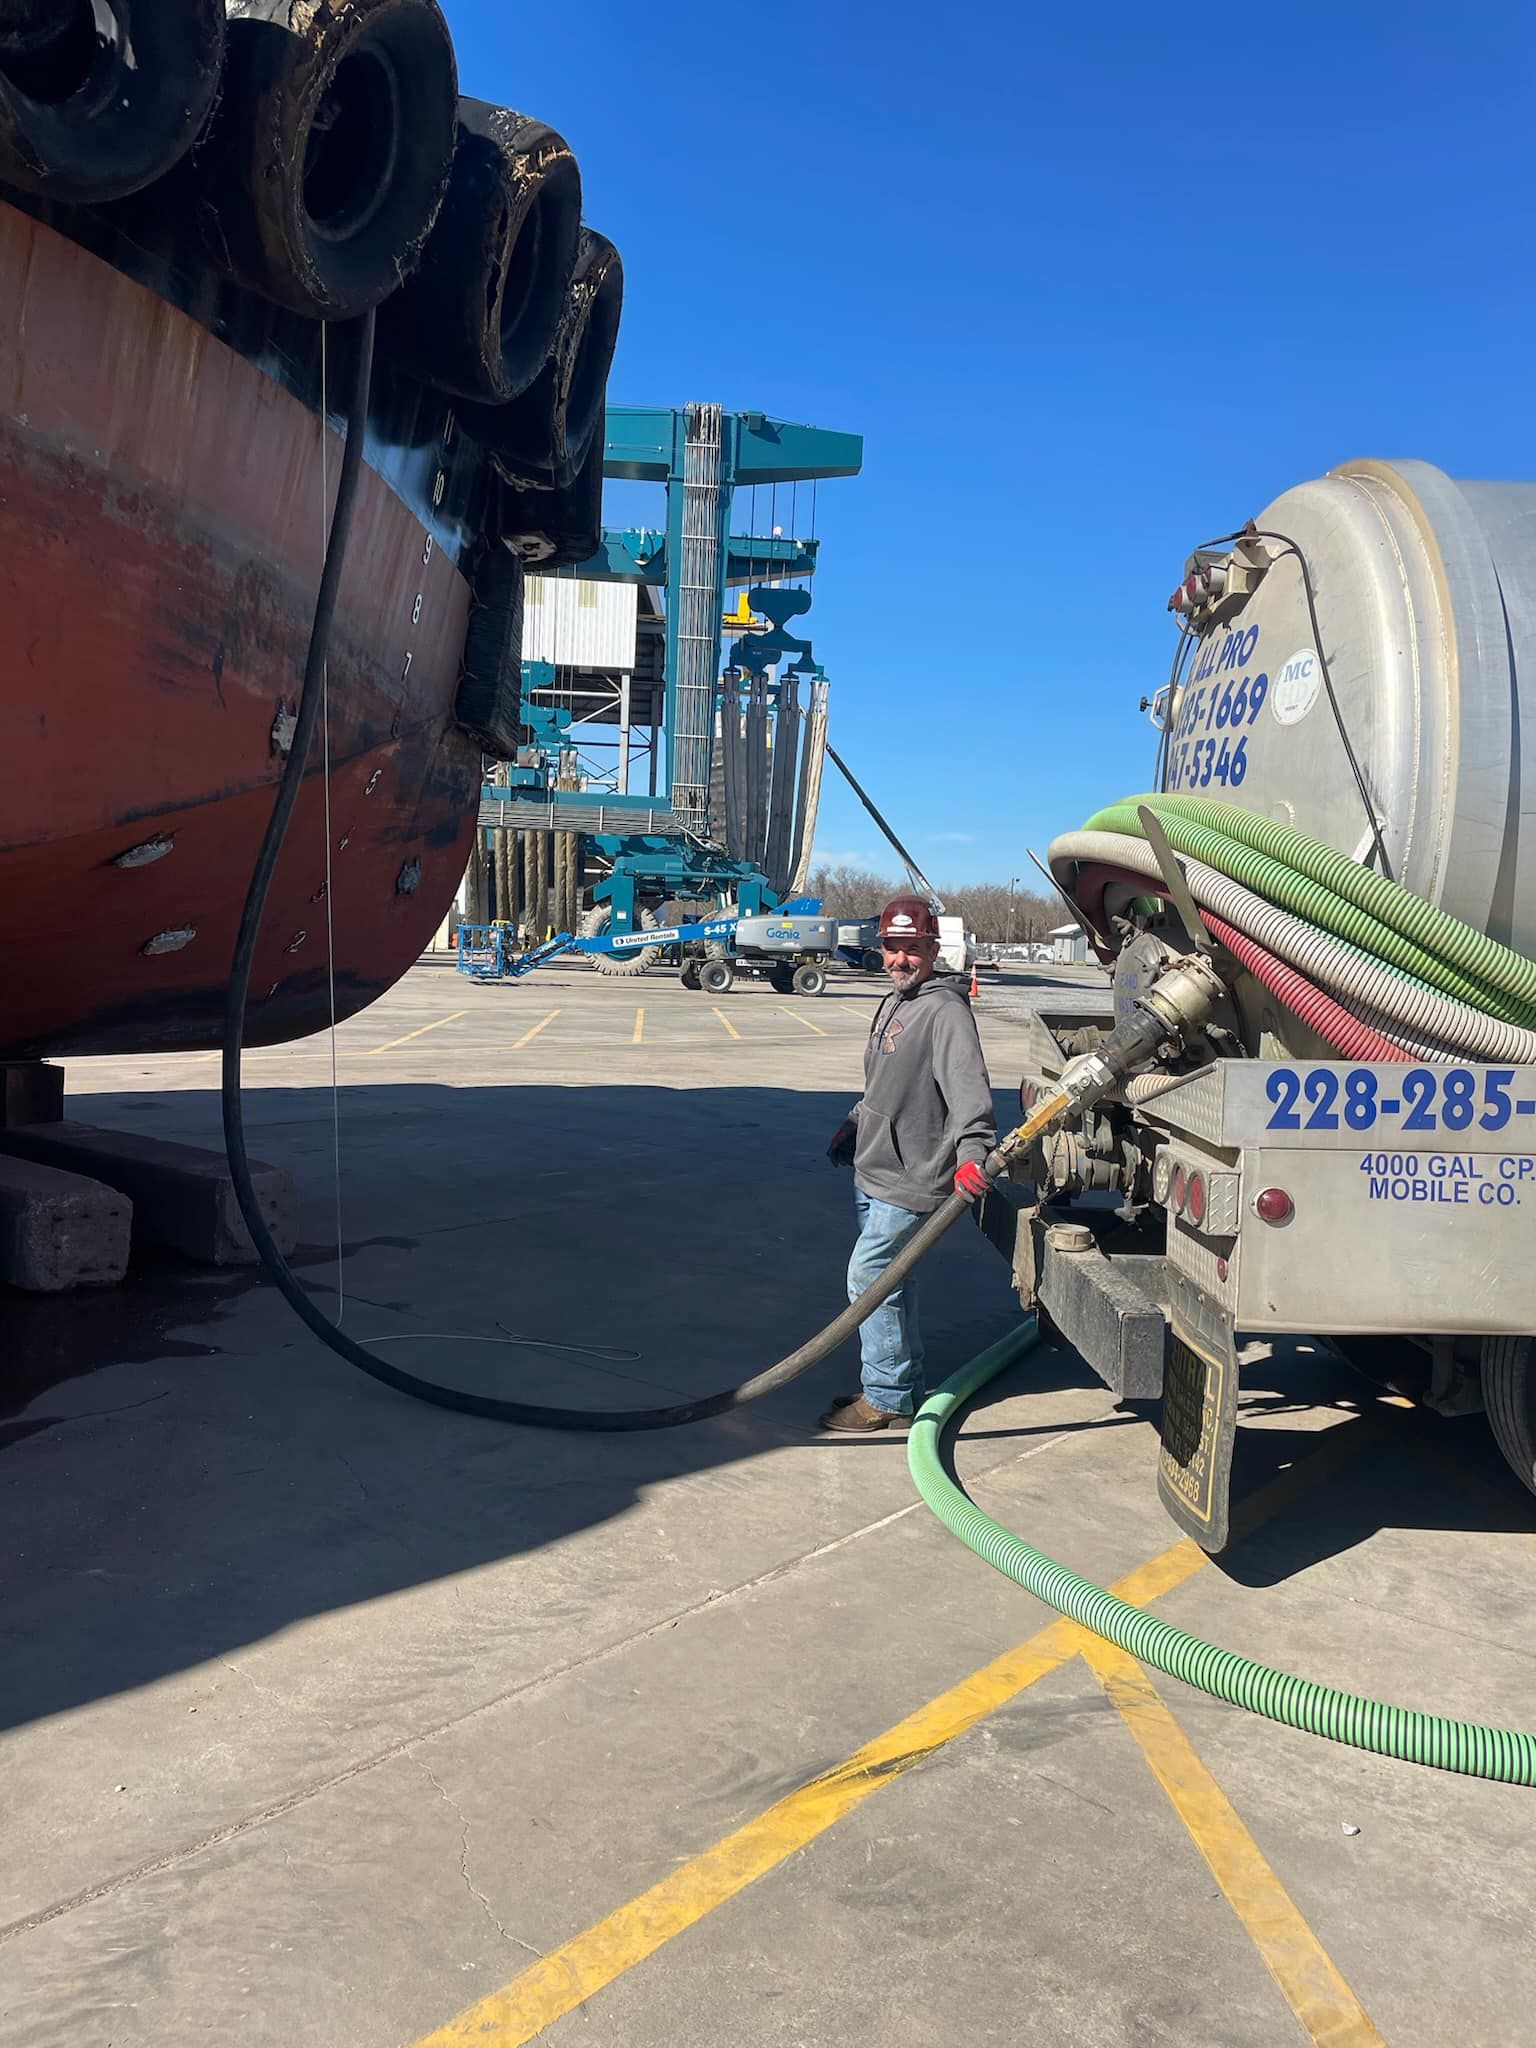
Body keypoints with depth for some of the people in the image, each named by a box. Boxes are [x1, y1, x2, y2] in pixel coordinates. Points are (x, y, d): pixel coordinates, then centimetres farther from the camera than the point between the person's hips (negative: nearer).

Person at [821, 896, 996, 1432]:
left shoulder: (945, 1009, -16)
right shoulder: (893, 1003, 15)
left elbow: (968, 1085, -30)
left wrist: (971, 1151, -43)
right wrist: (851, 1127, 32)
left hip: (909, 1179, -10)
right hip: (873, 1171, 10)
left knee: (870, 1278, -7)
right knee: (890, 1279, 16)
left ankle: (887, 1400, 5)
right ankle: (901, 1384, 28)